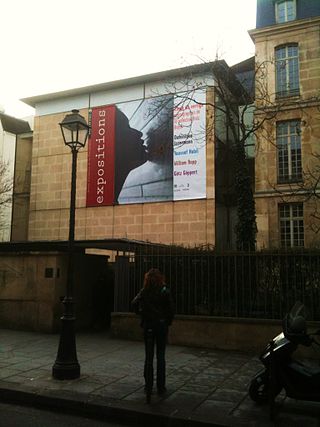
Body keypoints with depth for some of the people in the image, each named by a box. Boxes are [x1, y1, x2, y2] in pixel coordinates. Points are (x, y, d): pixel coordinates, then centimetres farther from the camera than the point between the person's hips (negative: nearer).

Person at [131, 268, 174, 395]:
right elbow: (171, 309, -8)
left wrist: (142, 314, 3)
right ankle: (160, 387, 8)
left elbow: (134, 303, -11)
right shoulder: (164, 291, -9)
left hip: (147, 325, 2)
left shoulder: (144, 292, -3)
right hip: (161, 325, -2)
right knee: (160, 356, 5)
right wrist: (168, 322, 6)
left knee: (148, 355, 12)